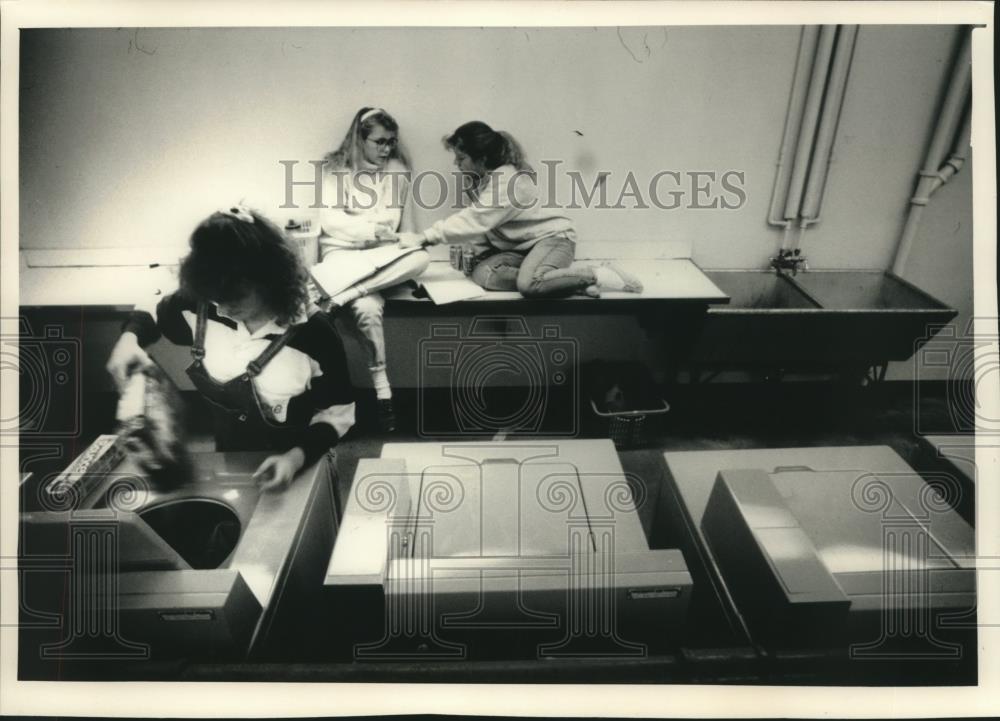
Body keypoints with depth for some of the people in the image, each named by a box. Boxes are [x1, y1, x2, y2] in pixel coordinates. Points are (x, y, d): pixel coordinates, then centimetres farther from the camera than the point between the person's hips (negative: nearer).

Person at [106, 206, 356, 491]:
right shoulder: (203, 305, -12)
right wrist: (129, 338, -11)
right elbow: (152, 313, 10)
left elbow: (339, 413, -11)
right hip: (228, 465, 3)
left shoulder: (312, 331, -21)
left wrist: (298, 457, -26)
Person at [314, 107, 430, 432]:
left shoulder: (398, 170, 14)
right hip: (342, 252, -3)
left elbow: (405, 222, 17)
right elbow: (329, 219, -7)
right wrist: (368, 229, -17)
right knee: (367, 308, -35)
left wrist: (405, 243, 0)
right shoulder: (336, 169, 4)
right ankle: (382, 389, -25)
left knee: (420, 258, -33)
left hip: (384, 254, 4)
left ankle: (341, 294, -37)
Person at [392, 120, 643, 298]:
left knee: (529, 283, -38)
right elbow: (476, 222, 9)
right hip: (517, 247, 9)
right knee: (482, 273, -21)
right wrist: (475, 252, -9)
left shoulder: (509, 180, -22)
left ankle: (597, 275, -16)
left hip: (552, 236, -9)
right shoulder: (479, 179, 7)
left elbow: (475, 220, -30)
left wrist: (425, 237, -31)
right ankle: (570, 278, -17)